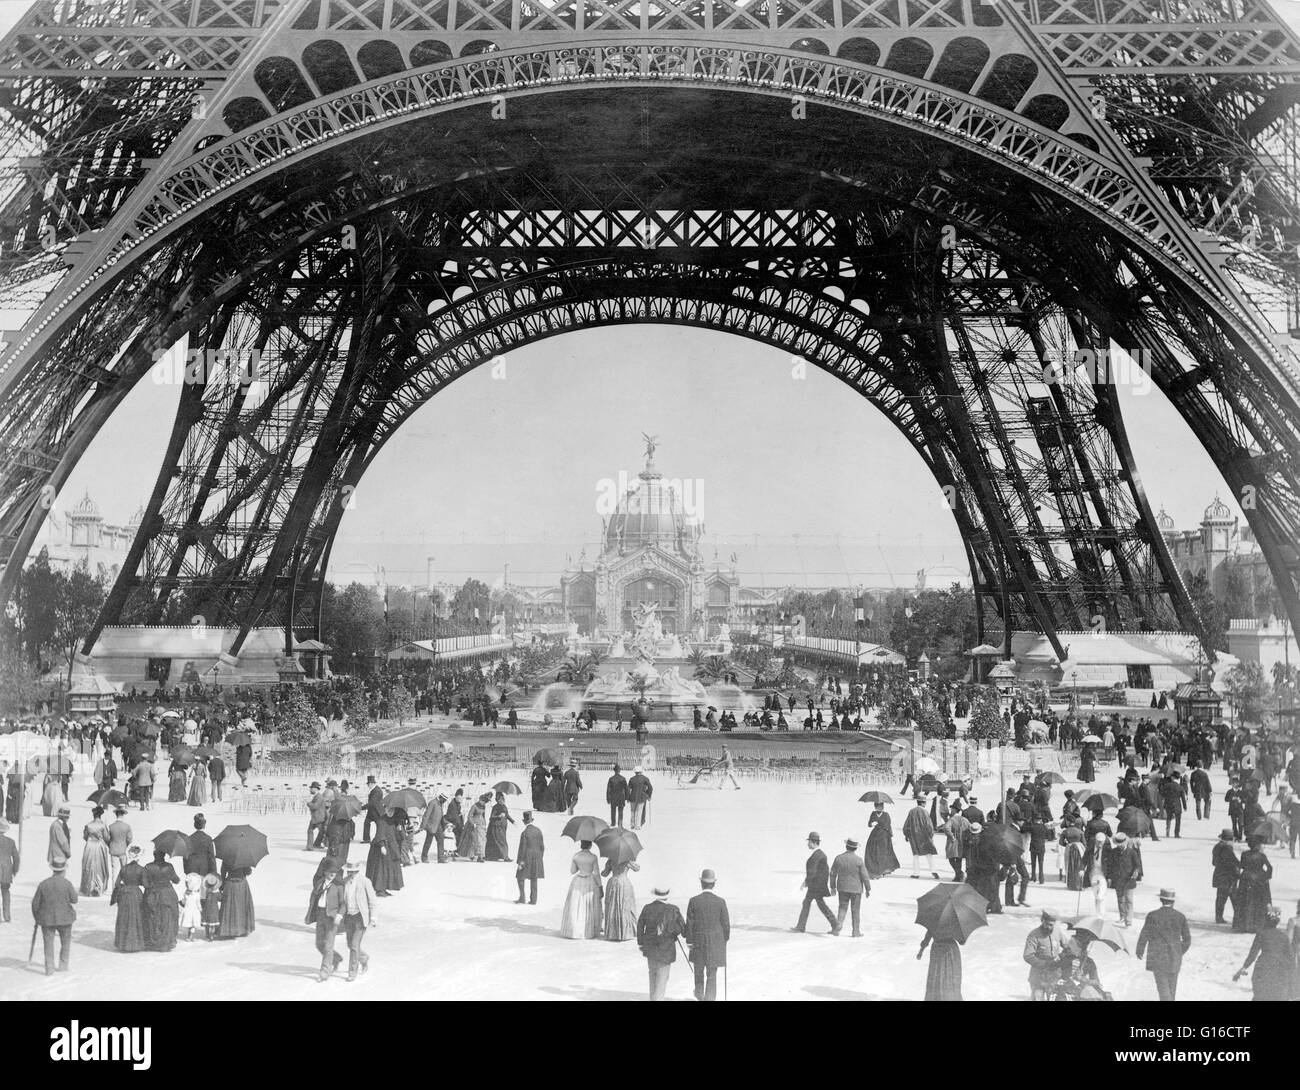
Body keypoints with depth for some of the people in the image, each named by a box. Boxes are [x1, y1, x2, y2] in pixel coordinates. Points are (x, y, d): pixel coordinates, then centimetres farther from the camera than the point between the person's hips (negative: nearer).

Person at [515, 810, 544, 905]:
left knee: (520, 877, 10)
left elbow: (522, 848, -14)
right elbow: (542, 846, 5)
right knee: (534, 879, 11)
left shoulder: (524, 833, -15)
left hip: (527, 858, -5)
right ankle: (533, 900, 12)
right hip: (537, 857, 5)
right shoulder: (538, 831, 0)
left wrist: (519, 862, -8)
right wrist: (540, 858, 17)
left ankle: (522, 898, 6)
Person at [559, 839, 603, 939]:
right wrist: (600, 887, -3)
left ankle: (574, 930, 9)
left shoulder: (576, 856, -3)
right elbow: (597, 874, -10)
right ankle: (588, 931, 12)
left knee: (576, 907, 9)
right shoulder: (593, 857, -11)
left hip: (577, 883, 2)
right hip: (590, 883, -2)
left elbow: (572, 871, 4)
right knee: (589, 908, 9)